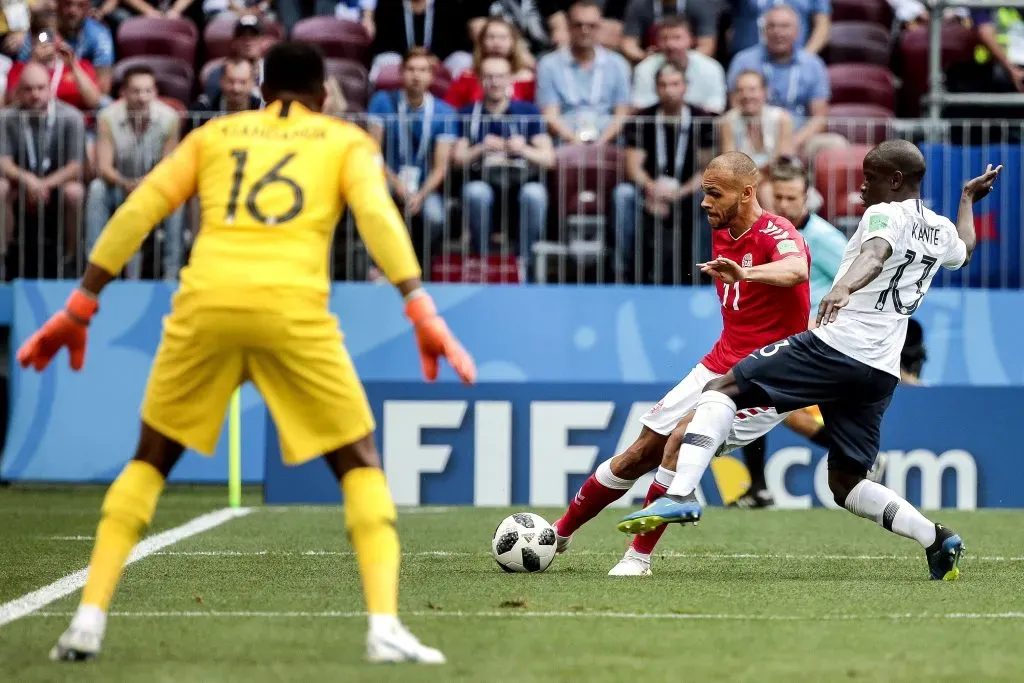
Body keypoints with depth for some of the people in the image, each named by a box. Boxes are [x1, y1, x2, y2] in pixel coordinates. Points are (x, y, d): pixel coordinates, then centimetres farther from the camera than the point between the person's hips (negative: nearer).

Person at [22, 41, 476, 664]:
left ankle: (89, 620, 9)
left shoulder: (213, 135, 25)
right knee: (360, 464, 13)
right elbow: (377, 215, 0)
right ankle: (385, 626, -5)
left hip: (206, 300, 2)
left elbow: (136, 213, 15)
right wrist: (422, 312, -8)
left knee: (151, 460, 21)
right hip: (292, 307, -2)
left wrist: (78, 311, 17)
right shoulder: (346, 140, 19)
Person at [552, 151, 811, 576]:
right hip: (719, 366, 8)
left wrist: (744, 272, -62)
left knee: (686, 438, -26)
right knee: (642, 452, 8)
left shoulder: (775, 233, -19)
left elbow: (796, 270, -45)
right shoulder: (721, 233, 8)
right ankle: (560, 532, 24)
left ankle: (639, 557, -15)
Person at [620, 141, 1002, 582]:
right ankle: (935, 538, -2)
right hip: (881, 374, 7)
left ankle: (681, 494, -20)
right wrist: (969, 198, 63)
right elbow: (964, 251, 47)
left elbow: (875, 254, -26)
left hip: (834, 346, -7)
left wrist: (843, 288, -46)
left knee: (723, 388, -1)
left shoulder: (886, 215, -1)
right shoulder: (942, 231, 21)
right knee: (846, 482, 16)